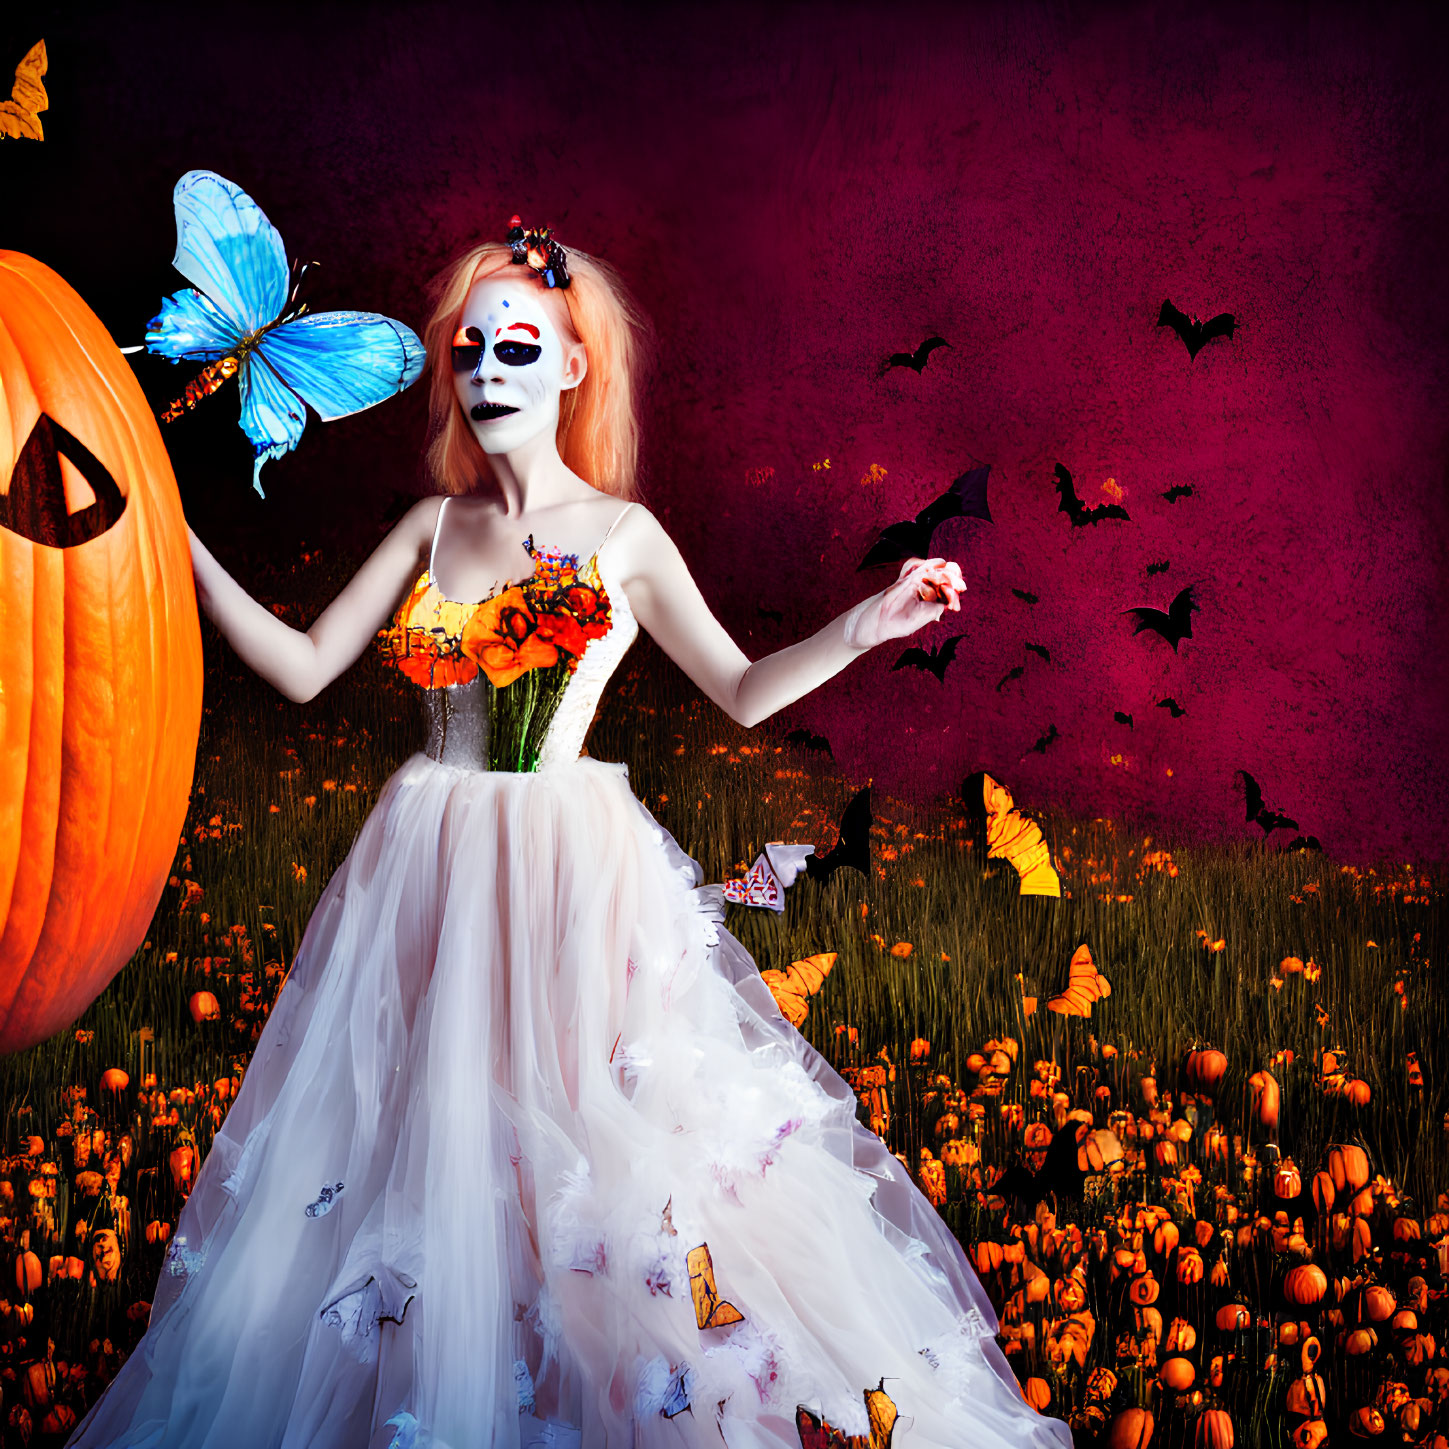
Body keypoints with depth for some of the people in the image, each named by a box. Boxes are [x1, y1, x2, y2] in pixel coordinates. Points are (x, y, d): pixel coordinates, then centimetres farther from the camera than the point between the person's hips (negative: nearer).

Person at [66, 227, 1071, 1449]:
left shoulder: (621, 533, 1)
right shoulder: (433, 526, 8)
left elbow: (742, 690, 4)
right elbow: (304, 667, 5)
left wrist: (865, 626, -9)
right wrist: (183, 546, -2)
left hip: (573, 872, -3)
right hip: (431, 872, 3)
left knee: (580, 1138, -3)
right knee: (423, 1140, 6)